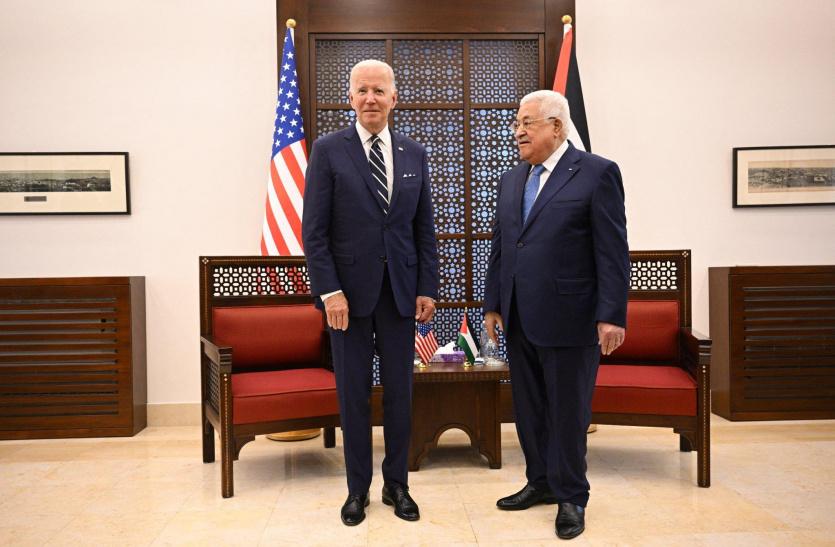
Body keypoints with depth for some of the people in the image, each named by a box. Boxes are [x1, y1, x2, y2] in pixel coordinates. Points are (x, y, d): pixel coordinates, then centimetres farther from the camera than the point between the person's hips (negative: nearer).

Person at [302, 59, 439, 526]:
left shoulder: (414, 154, 8)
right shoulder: (329, 150, -2)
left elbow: (425, 228, 9)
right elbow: (314, 230, -5)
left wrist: (428, 288, 2)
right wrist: (330, 290, -13)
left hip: (401, 291, 3)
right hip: (349, 290, -2)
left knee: (400, 390, 9)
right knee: (354, 393, 7)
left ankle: (397, 483, 24)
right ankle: (358, 488, 21)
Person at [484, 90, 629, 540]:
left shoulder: (597, 173, -6)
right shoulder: (511, 180, 13)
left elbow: (612, 251, -10)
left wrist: (611, 315, -14)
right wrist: (493, 304, 12)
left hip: (568, 318, -6)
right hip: (518, 320, 6)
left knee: (568, 412, 4)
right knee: (528, 408, 15)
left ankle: (571, 498, 21)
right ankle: (541, 482, 32)